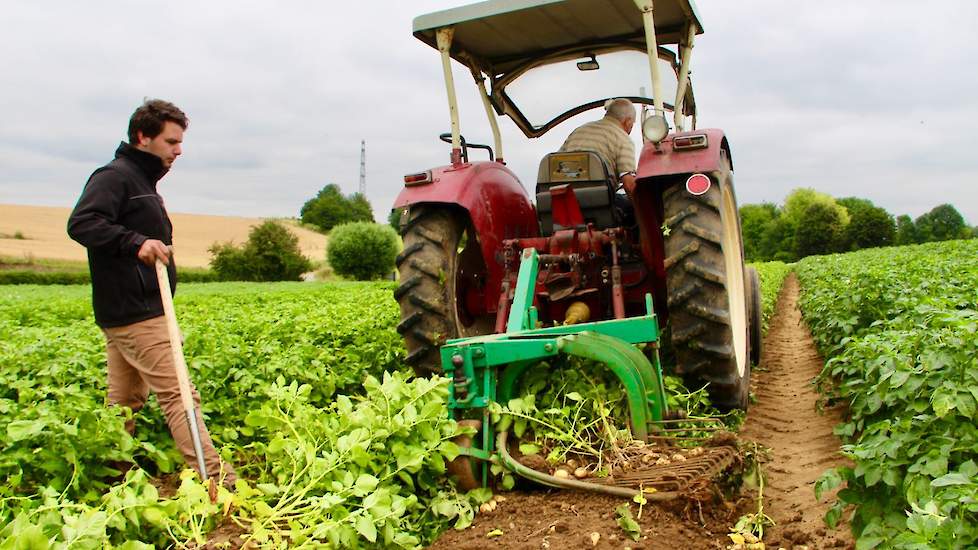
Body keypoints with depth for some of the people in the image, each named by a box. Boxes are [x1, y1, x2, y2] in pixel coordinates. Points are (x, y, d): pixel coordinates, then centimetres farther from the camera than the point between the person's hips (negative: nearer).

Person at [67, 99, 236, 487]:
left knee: (125, 402, 15)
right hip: (136, 313, -10)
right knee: (177, 394, -12)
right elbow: (80, 224, -23)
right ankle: (215, 478, -11)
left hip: (122, 315, 10)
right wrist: (136, 242, -32)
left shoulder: (142, 181, 21)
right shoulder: (114, 176, -10)